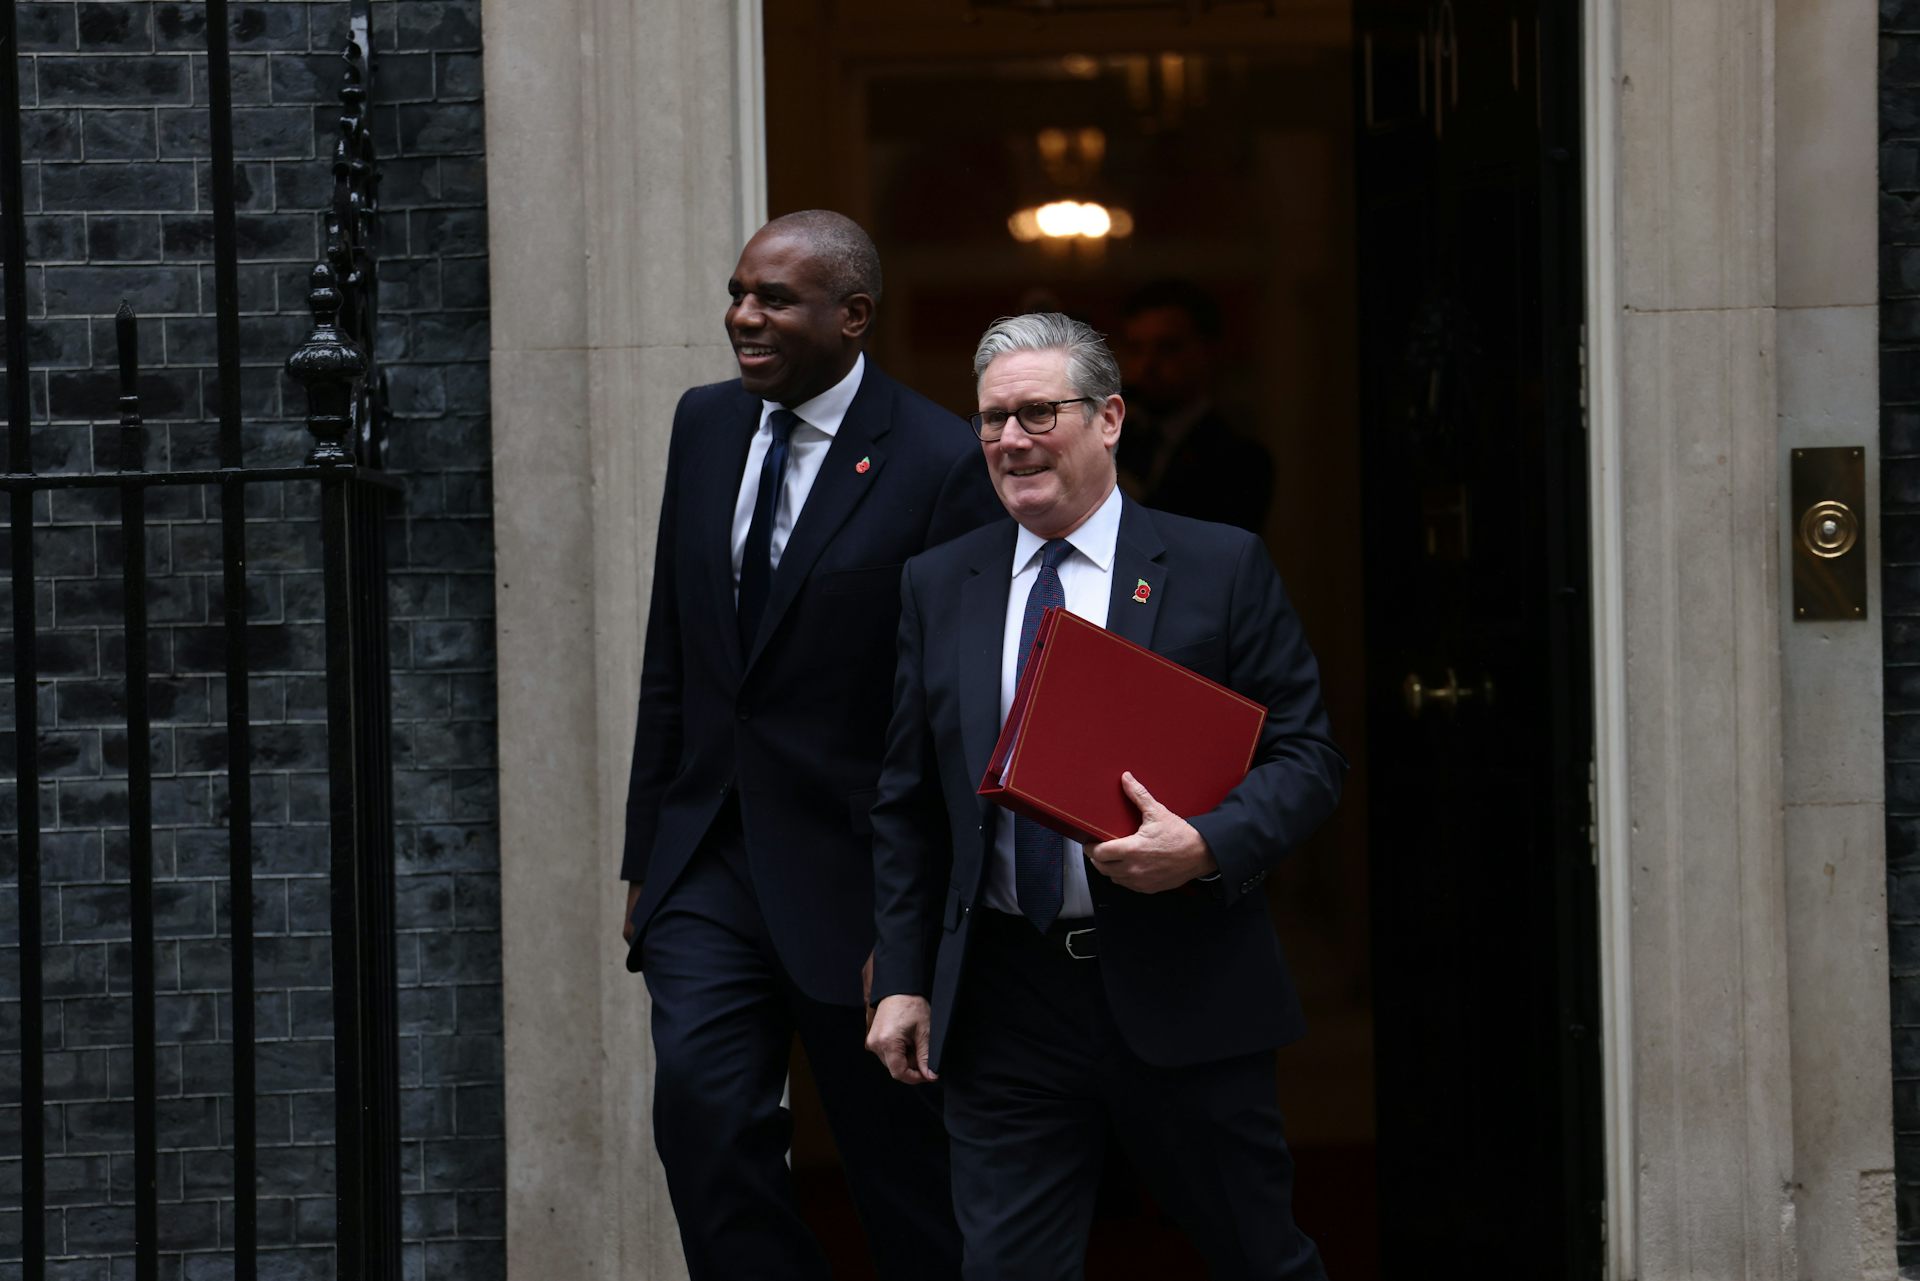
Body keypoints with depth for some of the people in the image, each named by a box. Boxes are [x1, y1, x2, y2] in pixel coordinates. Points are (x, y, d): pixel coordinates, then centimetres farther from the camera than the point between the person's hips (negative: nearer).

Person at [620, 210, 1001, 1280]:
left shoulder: (942, 464, -11)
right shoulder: (707, 425, 8)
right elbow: (670, 657, 14)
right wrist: (646, 857, 12)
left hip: (849, 872, -5)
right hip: (708, 861, 5)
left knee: (902, 1170, 7)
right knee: (703, 1110, -12)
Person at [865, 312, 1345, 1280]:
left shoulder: (1220, 568, 0)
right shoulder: (936, 586, 9)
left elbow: (1307, 757, -2)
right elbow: (906, 802, 11)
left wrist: (1206, 845, -21)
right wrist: (903, 980, 5)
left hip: (1180, 992, -2)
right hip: (1003, 1008, 2)